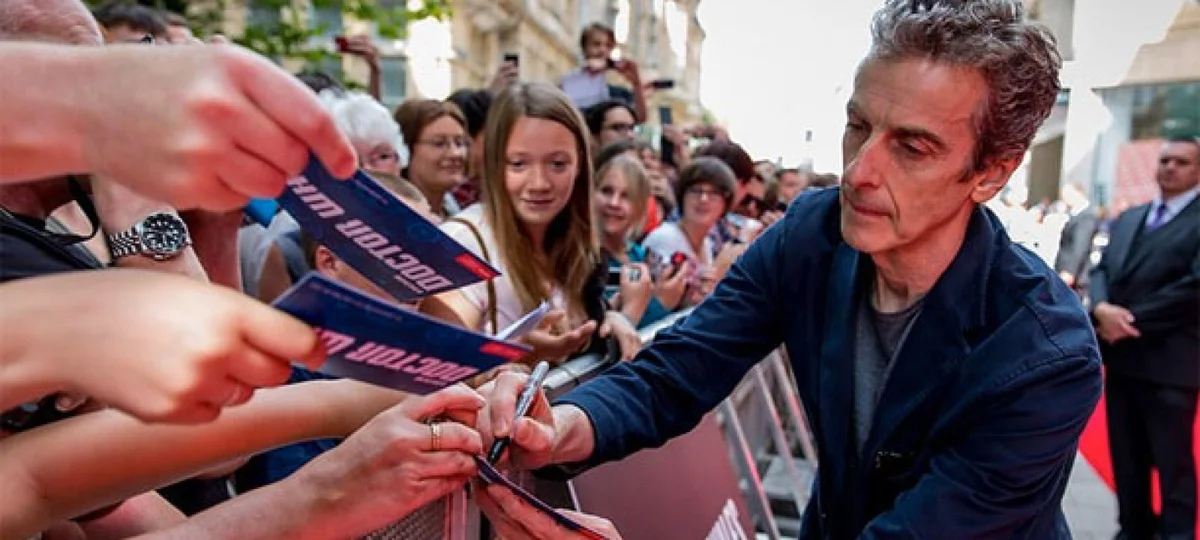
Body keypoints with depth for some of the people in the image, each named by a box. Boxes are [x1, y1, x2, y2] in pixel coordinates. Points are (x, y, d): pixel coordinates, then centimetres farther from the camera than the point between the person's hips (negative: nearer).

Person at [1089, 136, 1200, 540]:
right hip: (1121, 357, 6)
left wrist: (1131, 321, -15)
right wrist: (1101, 308, -13)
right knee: (1126, 457, 16)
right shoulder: (1127, 219, 15)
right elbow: (1101, 270, 7)